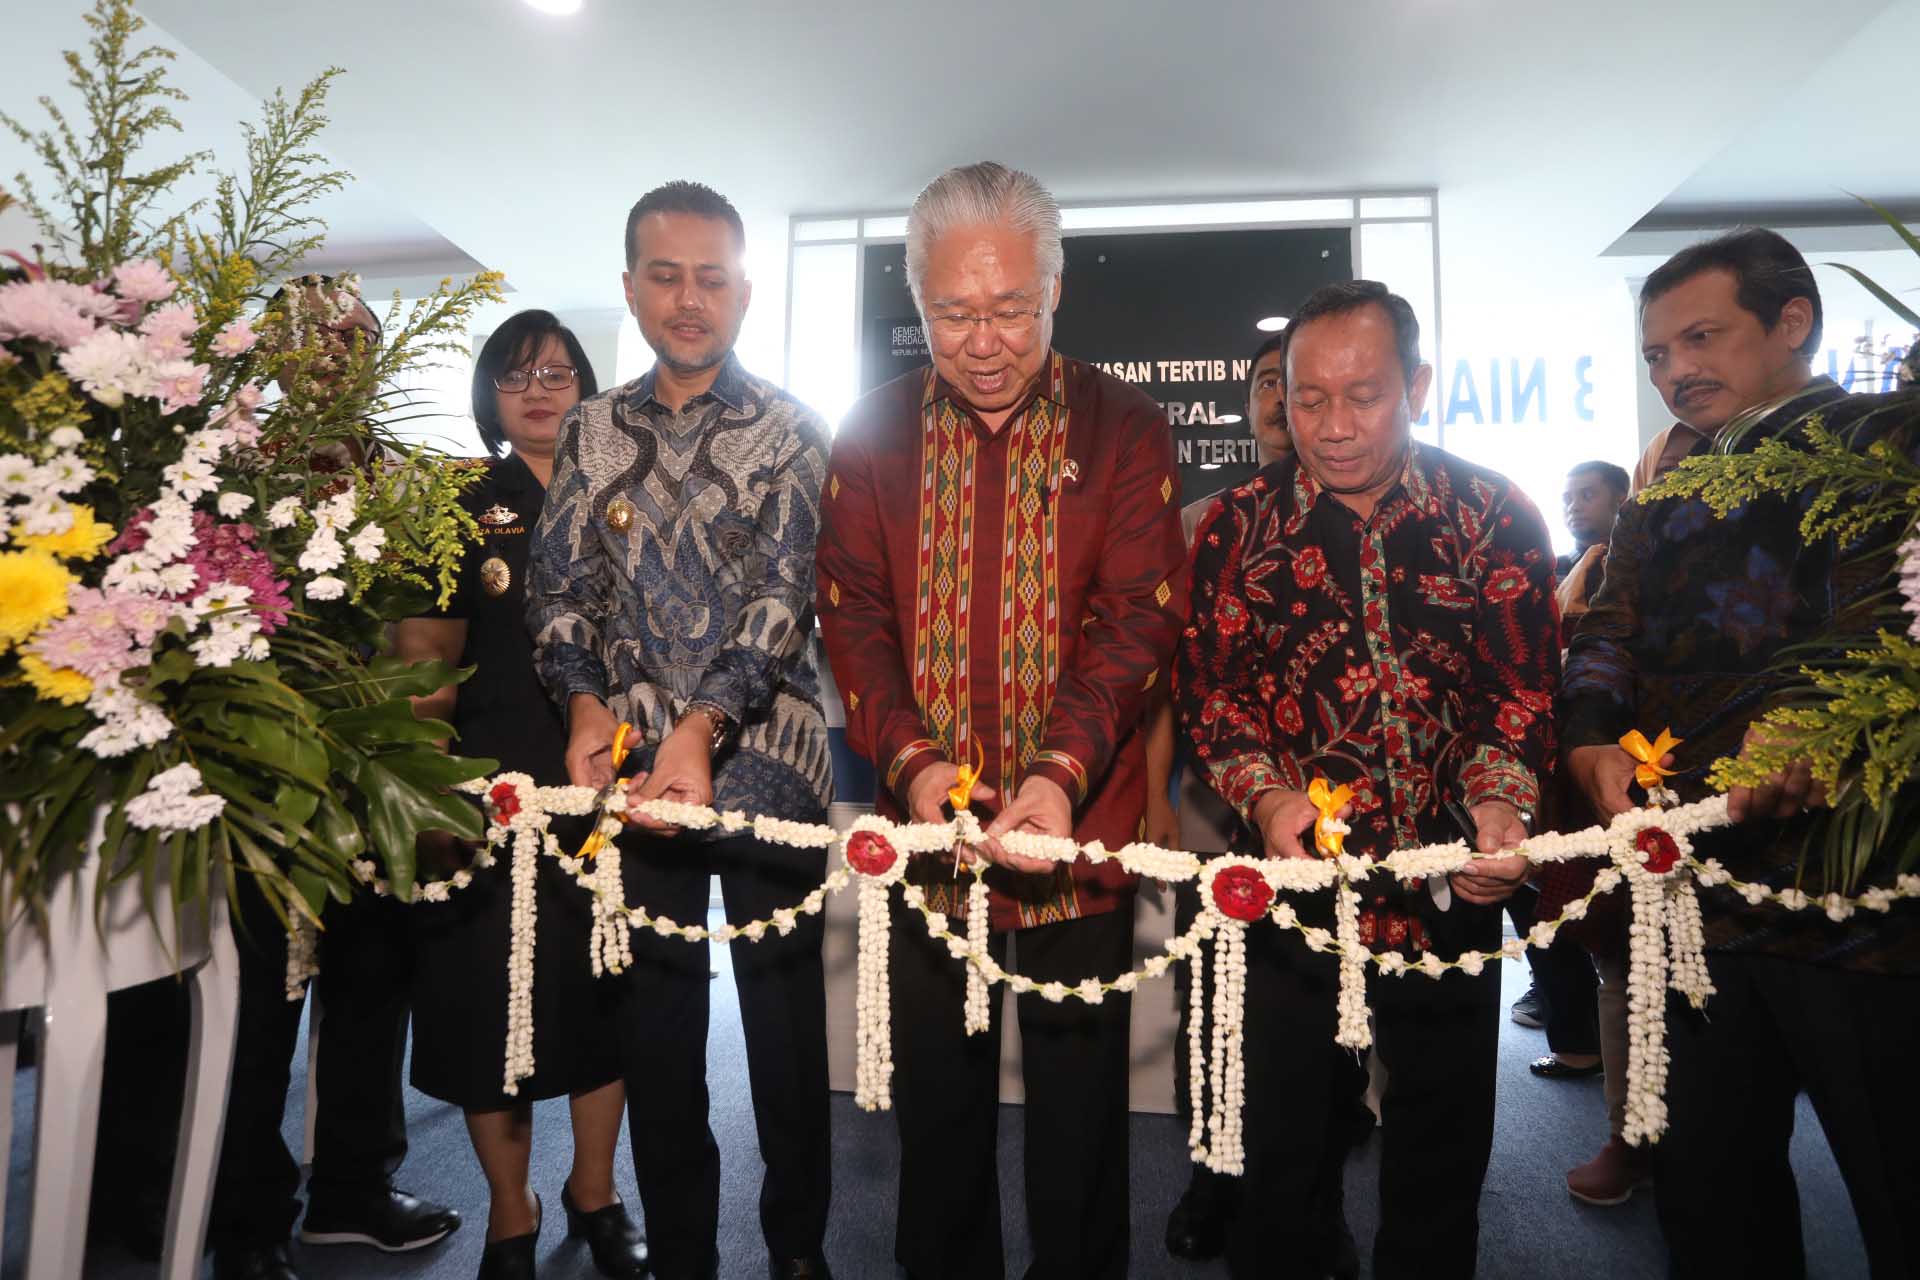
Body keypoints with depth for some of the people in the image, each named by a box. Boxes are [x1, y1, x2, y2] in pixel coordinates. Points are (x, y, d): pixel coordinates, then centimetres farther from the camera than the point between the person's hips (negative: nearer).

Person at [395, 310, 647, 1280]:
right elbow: (425, 664, 3)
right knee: (491, 993, 5)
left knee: (606, 988, 9)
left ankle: (594, 1192, 31)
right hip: (494, 788, -1)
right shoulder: (461, 510, 6)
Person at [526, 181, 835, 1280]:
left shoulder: (791, 429, 0)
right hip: (632, 771, 3)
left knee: (788, 1026, 6)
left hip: (765, 765, -3)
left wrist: (702, 727, -23)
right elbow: (561, 581, 7)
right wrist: (586, 706, -10)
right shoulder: (593, 429, 11)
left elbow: (785, 594, -10)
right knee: (656, 1030, 12)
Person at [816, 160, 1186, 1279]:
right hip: (928, 824, 2)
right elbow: (852, 610, -2)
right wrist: (909, 759, -17)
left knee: (1080, 1098, 14)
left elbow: (1138, 618, -10)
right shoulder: (876, 433, 3)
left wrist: (1062, 770, -24)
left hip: (1080, 829, -1)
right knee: (937, 1098, 17)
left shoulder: (1128, 432, -3)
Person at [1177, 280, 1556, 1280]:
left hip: (1450, 888, 2)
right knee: (1285, 1142, 11)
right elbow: (1206, 684, -3)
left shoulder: (1495, 516, 2)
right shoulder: (1239, 525, 1)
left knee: (1441, 1150, 18)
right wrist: (1263, 792, -19)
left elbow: (1524, 684, 0)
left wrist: (1499, 800, -17)